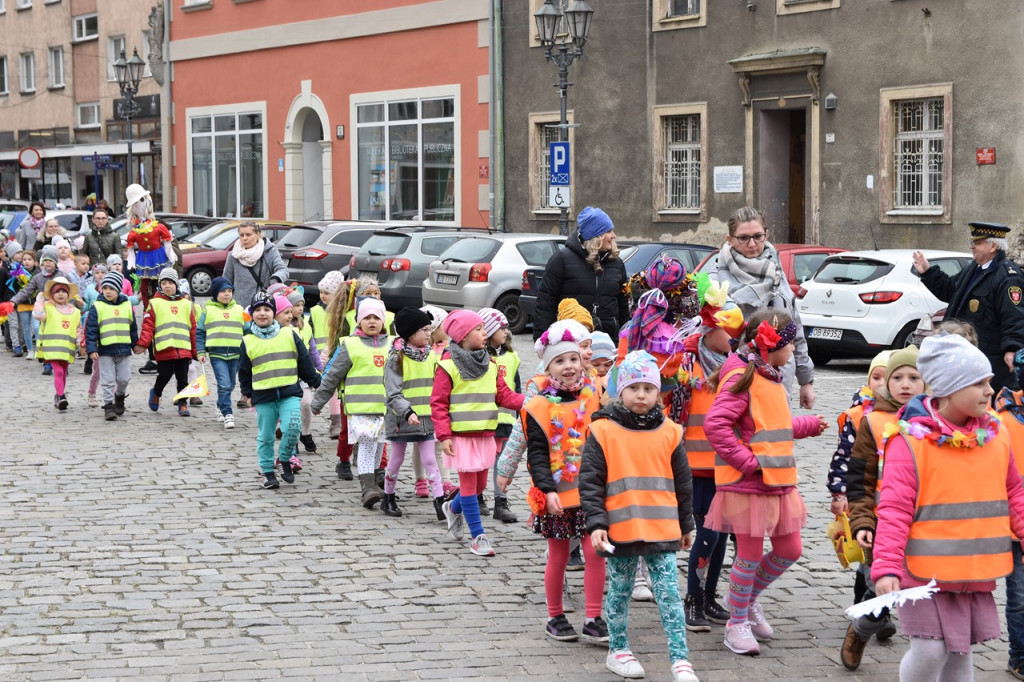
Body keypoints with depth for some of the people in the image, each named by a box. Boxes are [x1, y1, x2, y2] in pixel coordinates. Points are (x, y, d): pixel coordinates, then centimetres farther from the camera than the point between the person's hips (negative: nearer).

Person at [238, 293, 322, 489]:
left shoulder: (289, 334, 5)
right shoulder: (248, 341, 6)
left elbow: (305, 361, 10)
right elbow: (244, 371, 15)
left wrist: (316, 382, 10)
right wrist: (248, 393, 13)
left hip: (290, 392, -1)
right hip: (263, 395, 1)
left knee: (292, 428, -17)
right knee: (265, 436, 5)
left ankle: (285, 460, 6)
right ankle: (267, 471, 18)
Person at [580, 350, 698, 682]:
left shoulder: (669, 432, 4)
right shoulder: (603, 431, -5)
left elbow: (682, 483, 13)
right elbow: (590, 482, -5)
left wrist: (686, 526, 16)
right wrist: (596, 524, -12)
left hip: (663, 528, 2)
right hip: (620, 528, -1)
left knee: (669, 593, -1)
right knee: (619, 591, 12)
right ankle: (617, 651, 27)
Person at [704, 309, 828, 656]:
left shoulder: (773, 379, 16)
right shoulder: (742, 378, -15)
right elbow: (715, 424, -24)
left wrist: (810, 426, 31)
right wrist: (746, 461, -23)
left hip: (779, 482, 9)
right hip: (748, 484, -9)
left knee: (789, 550, 13)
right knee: (750, 554, 0)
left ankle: (749, 598, 34)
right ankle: (737, 624, 15)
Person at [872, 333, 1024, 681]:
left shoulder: (996, 435, 6)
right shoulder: (911, 440, -13)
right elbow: (894, 510, -16)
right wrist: (886, 568, -23)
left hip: (977, 573, 6)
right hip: (926, 572, -6)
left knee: (960, 652, 13)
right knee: (930, 650, -11)